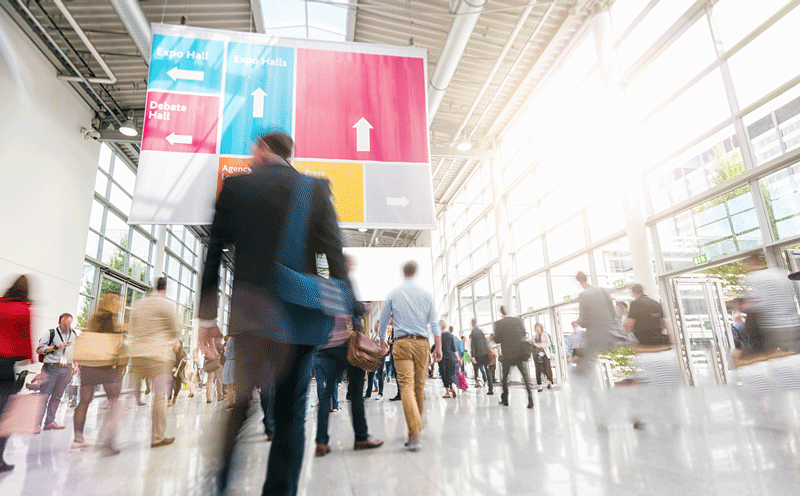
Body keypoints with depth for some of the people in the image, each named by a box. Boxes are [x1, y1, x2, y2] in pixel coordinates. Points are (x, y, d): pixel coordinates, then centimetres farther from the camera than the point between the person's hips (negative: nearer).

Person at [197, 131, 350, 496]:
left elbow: (214, 254, 3)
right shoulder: (317, 189, 3)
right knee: (290, 416, 10)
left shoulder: (236, 185, 4)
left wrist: (206, 317, 8)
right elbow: (335, 256, -4)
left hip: (251, 314, 0)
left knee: (237, 410, 15)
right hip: (301, 316, 0)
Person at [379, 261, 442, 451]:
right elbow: (434, 323, 3)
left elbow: (383, 320, 13)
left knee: (407, 386, -10)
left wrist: (382, 340, 28)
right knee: (420, 386, 13)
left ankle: (414, 433, -22)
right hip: (422, 343, 2)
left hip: (402, 343, -2)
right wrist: (438, 347, 6)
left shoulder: (393, 294, 5)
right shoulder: (426, 294, 7)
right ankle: (417, 426, 27)